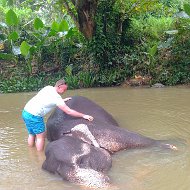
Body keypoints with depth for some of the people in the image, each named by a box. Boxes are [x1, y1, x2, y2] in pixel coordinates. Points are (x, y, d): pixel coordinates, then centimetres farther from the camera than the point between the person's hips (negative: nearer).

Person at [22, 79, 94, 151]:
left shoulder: (48, 88, 8)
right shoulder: (56, 97, -16)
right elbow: (68, 111, -16)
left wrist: (62, 100, 33)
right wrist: (83, 116, -11)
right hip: (34, 116, -9)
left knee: (31, 135, 21)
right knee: (41, 137, 5)